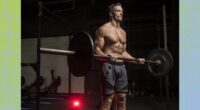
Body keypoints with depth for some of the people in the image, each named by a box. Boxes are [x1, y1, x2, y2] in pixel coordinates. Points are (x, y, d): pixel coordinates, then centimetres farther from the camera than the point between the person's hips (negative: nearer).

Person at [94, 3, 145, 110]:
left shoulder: (123, 32, 19)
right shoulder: (103, 29, -4)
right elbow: (97, 50, -10)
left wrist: (136, 60, 12)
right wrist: (107, 56, -30)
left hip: (121, 66, 7)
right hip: (109, 66, -7)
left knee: (122, 98, 7)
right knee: (108, 98, -9)